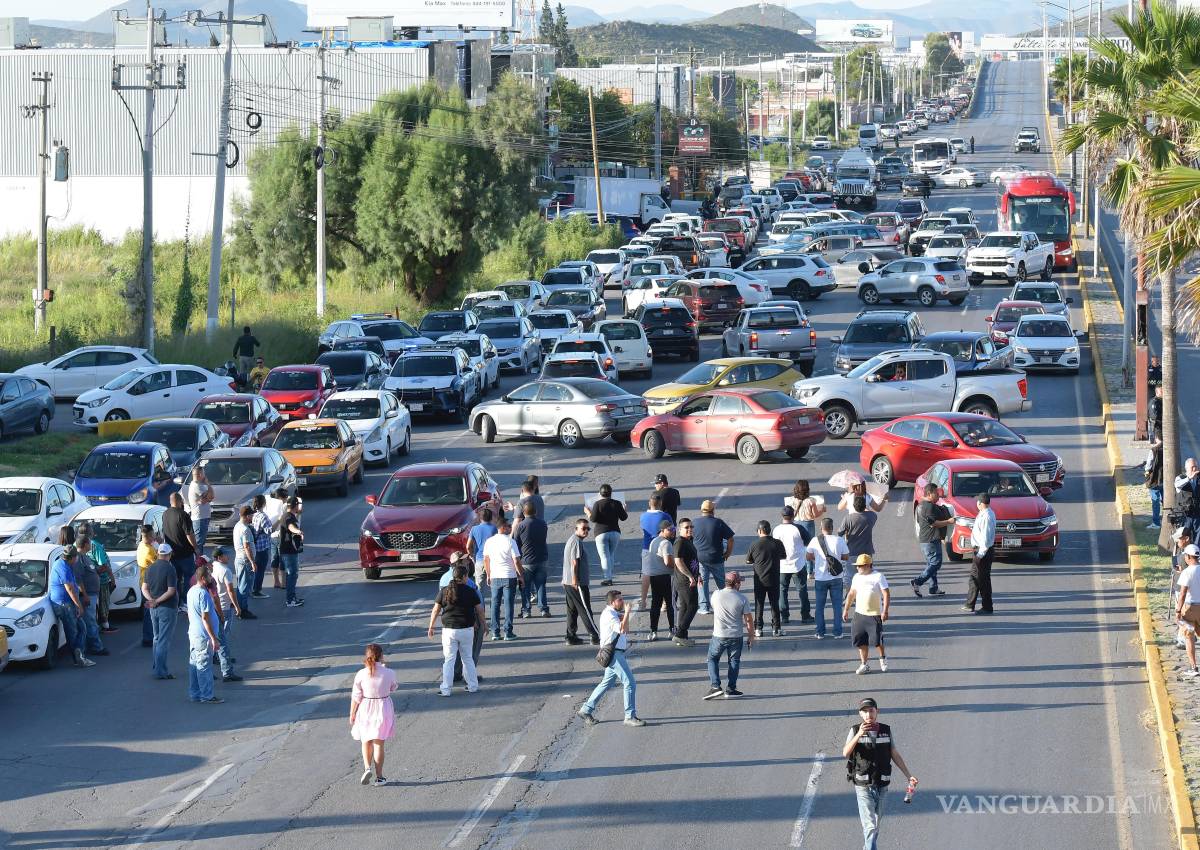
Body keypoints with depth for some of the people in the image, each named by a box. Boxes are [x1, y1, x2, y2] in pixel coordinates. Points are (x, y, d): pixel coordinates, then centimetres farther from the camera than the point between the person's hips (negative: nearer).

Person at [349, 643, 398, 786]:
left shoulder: (361, 674, -12)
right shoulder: (389, 674, -12)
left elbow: (356, 697, -7)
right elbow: (393, 689, 8)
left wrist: (352, 713, 6)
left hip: (366, 710, 0)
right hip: (383, 709, 0)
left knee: (366, 741, 20)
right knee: (378, 743, 9)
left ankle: (367, 767, -1)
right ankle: (379, 776, 11)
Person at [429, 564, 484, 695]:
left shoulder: (444, 591, -4)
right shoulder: (471, 592, -6)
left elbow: (435, 611, 0)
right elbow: (480, 611, 0)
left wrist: (431, 627, 11)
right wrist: (484, 624, 16)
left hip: (449, 630, 0)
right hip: (467, 629, 0)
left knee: (449, 660, 5)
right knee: (468, 658, 16)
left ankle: (446, 689, 3)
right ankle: (472, 686, 20)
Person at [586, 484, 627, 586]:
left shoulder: (597, 504, -9)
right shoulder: (617, 504, 0)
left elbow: (593, 519, -13)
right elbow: (624, 517, 6)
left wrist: (588, 512, 6)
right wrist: (624, 510, 26)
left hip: (601, 533, -3)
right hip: (615, 532, 3)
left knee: (605, 556, -3)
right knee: (612, 554, 16)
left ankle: (608, 578, -9)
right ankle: (609, 575, 19)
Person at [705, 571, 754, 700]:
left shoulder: (716, 595, -7)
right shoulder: (742, 599, -10)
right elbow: (749, 620, -4)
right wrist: (751, 636, 9)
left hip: (718, 635, 0)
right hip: (736, 636, 0)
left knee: (712, 659, 15)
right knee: (734, 661, 15)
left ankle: (715, 686, 2)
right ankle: (730, 689, 13)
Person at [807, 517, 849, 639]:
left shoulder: (815, 541, -9)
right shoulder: (839, 541, -9)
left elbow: (808, 557, -2)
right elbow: (846, 558, -2)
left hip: (820, 578, 0)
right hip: (836, 578, 0)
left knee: (820, 606, 12)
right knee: (837, 605, 11)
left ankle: (820, 632, 13)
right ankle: (837, 632, 11)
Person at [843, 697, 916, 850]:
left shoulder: (886, 731, 1)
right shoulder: (855, 731, -7)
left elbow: (896, 756, 7)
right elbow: (846, 753, -21)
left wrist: (909, 776, 1)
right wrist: (859, 735, -33)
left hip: (881, 786, 4)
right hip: (863, 786, -4)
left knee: (875, 824, 16)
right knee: (870, 826, -13)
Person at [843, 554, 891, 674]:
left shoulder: (878, 576, -7)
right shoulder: (857, 577, 11)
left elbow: (886, 594, -10)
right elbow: (851, 594, 19)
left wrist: (885, 611, -18)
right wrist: (846, 609, 16)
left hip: (874, 615, -5)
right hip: (859, 614, 5)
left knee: (876, 640, -6)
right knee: (860, 640, 3)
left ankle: (883, 658, 22)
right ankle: (864, 664, 12)